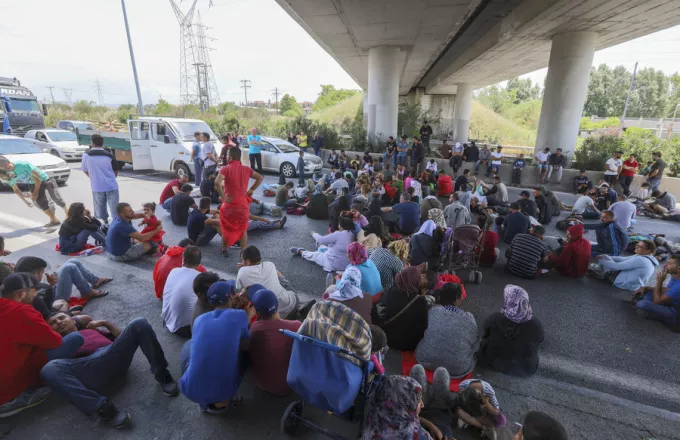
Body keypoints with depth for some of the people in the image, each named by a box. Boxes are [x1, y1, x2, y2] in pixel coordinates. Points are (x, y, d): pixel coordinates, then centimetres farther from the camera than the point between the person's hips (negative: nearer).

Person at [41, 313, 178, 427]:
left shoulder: (92, 330, 37)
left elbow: (123, 336, 30)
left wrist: (104, 323, 23)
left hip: (115, 355, 1)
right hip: (90, 366, -1)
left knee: (139, 324, -21)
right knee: (50, 369, -29)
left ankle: (161, 374, -20)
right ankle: (102, 407, -33)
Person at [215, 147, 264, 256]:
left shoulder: (226, 169, -10)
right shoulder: (246, 169, 2)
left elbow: (217, 182, -25)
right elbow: (260, 178, 6)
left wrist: (223, 197, -15)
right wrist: (251, 190, 6)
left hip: (229, 204, -2)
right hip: (243, 204, 2)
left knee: (226, 229, 19)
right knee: (243, 229, 17)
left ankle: (225, 250, 30)